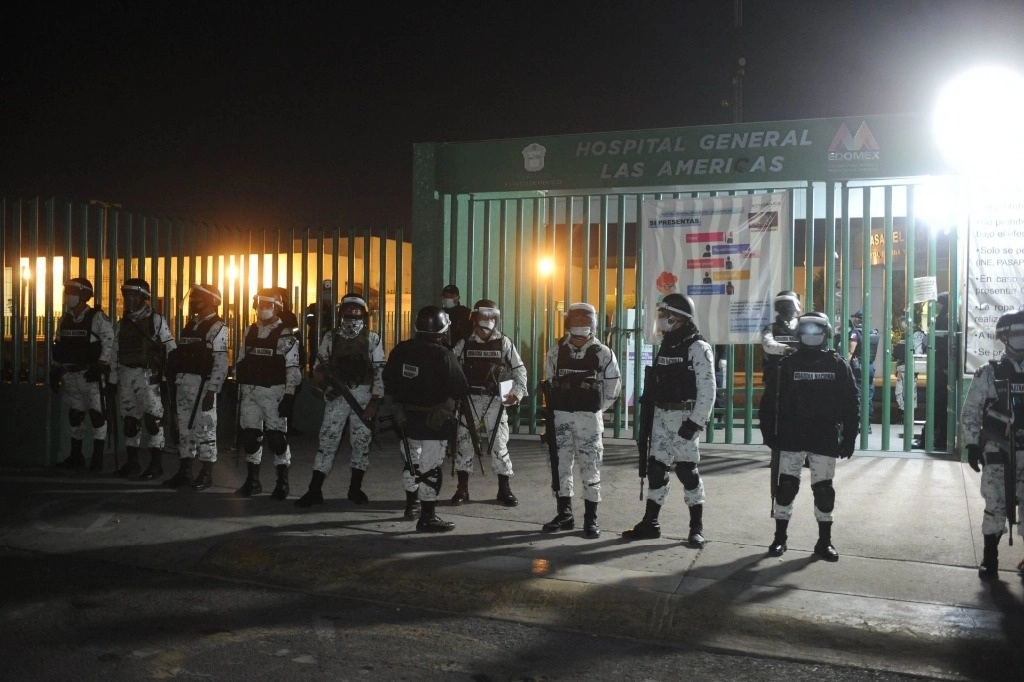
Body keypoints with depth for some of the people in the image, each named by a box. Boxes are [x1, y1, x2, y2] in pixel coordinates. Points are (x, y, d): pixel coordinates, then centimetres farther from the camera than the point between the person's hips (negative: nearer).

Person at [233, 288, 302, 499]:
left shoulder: (285, 336, -6)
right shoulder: (250, 332, 13)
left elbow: (293, 369, -11)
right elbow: (241, 362, 17)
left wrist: (289, 396, -16)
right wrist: (239, 387, 13)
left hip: (273, 392, -6)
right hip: (249, 392, 6)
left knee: (277, 437, -3)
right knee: (250, 436, 8)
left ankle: (282, 483, 7)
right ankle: (253, 481, 20)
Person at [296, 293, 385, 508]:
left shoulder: (373, 339, 1)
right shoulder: (331, 337, 7)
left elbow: (380, 373, -2)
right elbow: (319, 365, 11)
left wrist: (374, 403, -8)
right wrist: (319, 376, -13)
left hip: (363, 397, -1)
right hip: (336, 396, 1)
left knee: (361, 443, 6)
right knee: (327, 442, -1)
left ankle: (355, 488, 19)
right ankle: (314, 491, 2)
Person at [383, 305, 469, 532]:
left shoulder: (400, 351, -1)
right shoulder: (443, 355, -19)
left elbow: (389, 382, 9)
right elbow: (459, 390, -17)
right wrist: (447, 407, 2)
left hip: (406, 418, 6)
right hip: (434, 421, -6)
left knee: (411, 461, 23)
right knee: (430, 468, -2)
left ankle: (412, 504, 40)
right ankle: (427, 517, 0)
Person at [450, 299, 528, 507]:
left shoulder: (504, 343, 2)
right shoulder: (464, 344, 5)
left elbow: (519, 370, 3)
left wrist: (517, 392, -11)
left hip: (495, 400, -1)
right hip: (469, 399, 1)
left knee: (499, 443, 0)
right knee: (464, 441, 2)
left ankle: (505, 489, 12)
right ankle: (462, 489, 13)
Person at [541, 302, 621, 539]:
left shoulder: (603, 354, -3)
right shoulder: (556, 352, 4)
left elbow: (612, 387, 4)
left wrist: (595, 409, 5)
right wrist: (556, 409, 10)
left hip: (589, 418, -3)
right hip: (561, 416, 3)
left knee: (590, 468, -1)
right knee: (561, 464, 7)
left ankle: (591, 519, 6)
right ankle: (565, 513, 18)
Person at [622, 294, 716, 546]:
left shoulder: (698, 348, -11)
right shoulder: (665, 346, 13)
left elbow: (707, 390, -16)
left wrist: (696, 422, -20)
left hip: (685, 417, -7)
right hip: (661, 415, 7)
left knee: (686, 469, -1)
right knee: (656, 467, 8)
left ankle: (696, 527, 11)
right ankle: (650, 522, 16)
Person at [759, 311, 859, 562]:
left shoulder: (838, 365, 2)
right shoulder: (787, 364, 1)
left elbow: (851, 404, 3)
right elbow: (770, 400, 1)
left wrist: (849, 437, -1)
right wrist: (769, 433, -4)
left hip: (825, 440, 0)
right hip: (791, 438, 0)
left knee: (824, 490, 3)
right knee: (786, 487, 1)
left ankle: (824, 541, 16)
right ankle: (779, 538, 13)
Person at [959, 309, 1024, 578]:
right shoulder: (989, 372, -3)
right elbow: (970, 411, -2)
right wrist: (971, 445, -8)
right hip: (998, 453, -3)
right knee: (996, 506, -1)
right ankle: (989, 558, 12)